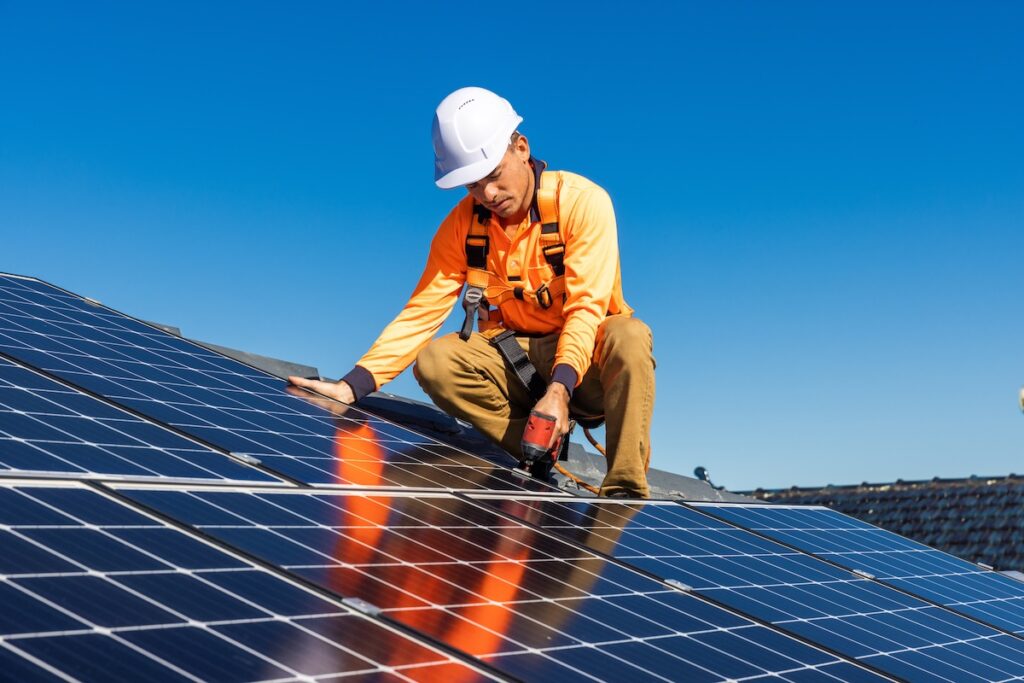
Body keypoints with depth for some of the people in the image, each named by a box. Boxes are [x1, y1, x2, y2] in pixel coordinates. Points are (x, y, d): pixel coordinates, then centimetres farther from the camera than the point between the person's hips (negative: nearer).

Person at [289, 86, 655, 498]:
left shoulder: (582, 201, -16)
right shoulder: (463, 224, -4)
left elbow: (586, 308, -23)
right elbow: (421, 312, -10)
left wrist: (559, 389, -38)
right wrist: (353, 386, -22)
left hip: (587, 356, -3)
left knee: (629, 336, -36)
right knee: (435, 360, -23)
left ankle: (624, 494, -31)